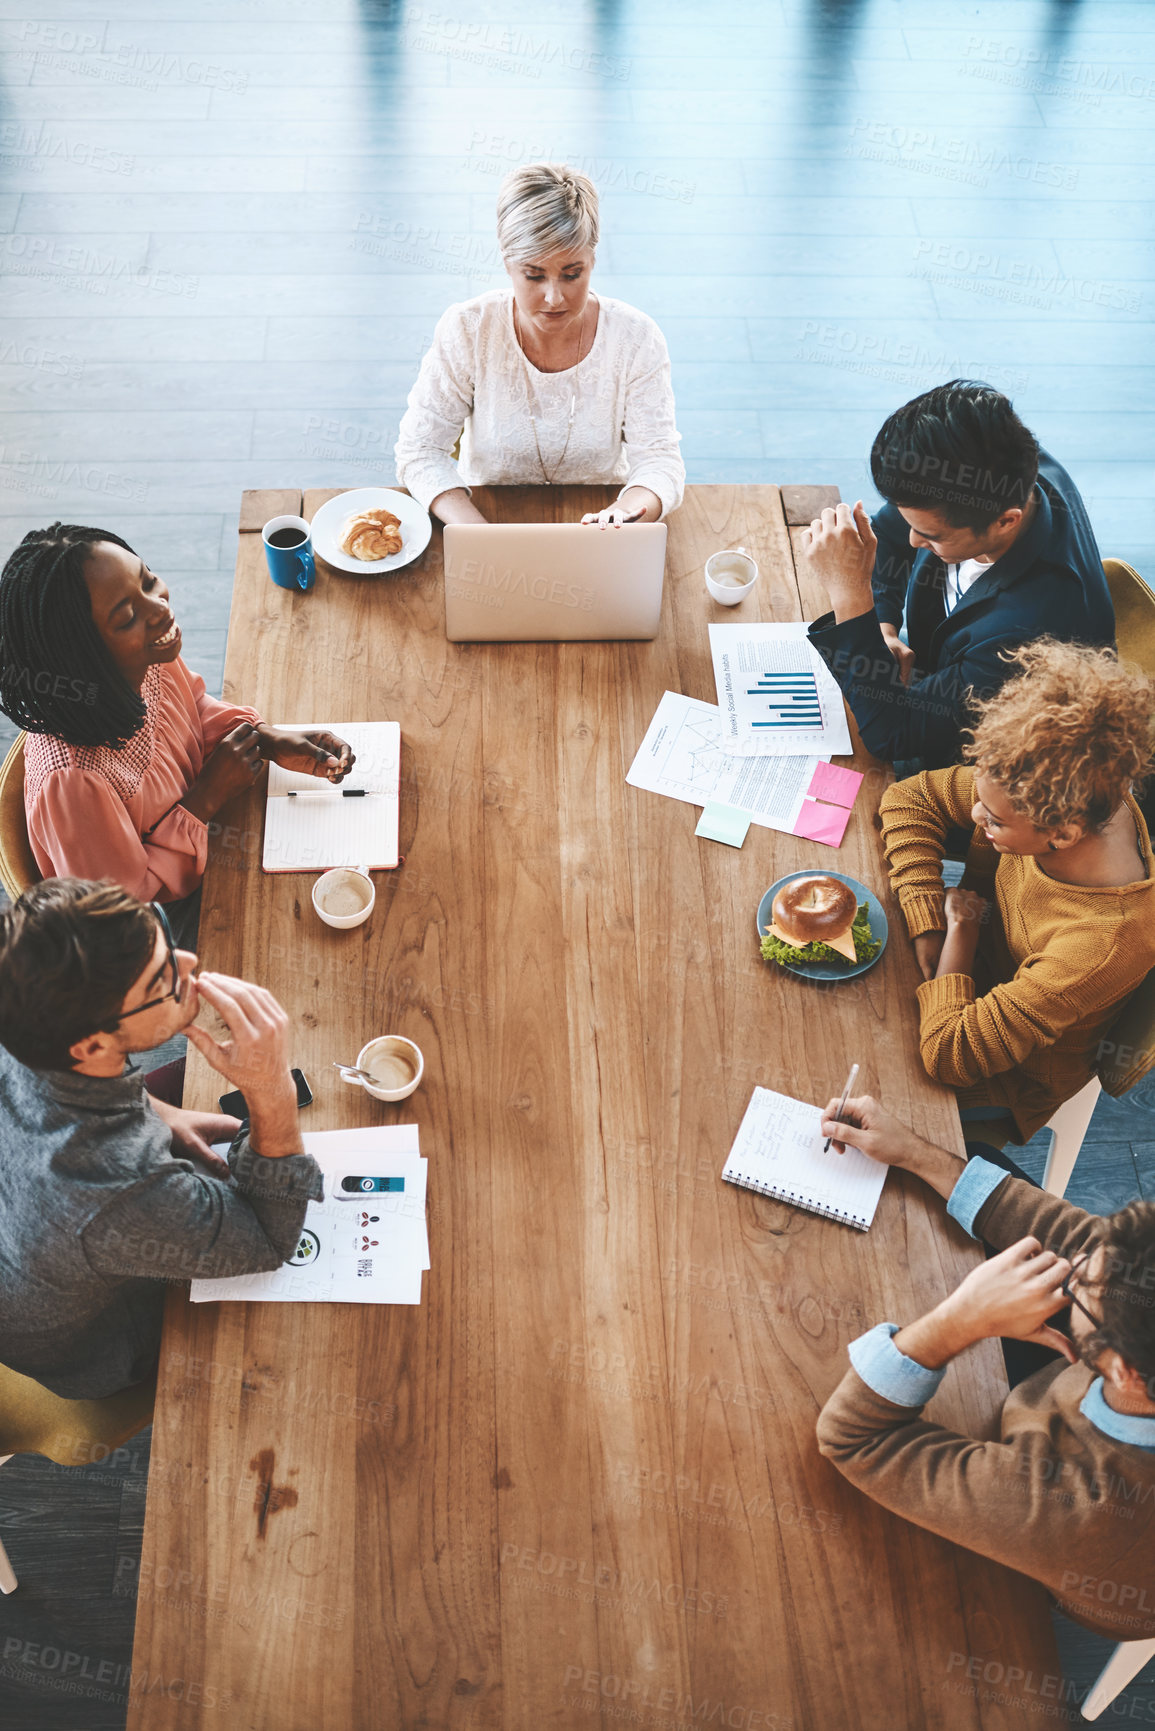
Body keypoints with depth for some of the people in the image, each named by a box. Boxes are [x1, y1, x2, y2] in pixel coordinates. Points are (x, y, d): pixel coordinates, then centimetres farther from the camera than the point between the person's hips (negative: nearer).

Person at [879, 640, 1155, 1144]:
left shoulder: (1106, 943, -43)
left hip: (1016, 1080, -5)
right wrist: (930, 943, -21)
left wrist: (960, 927, -26)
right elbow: (910, 797, -13)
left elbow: (949, 1055, -39)